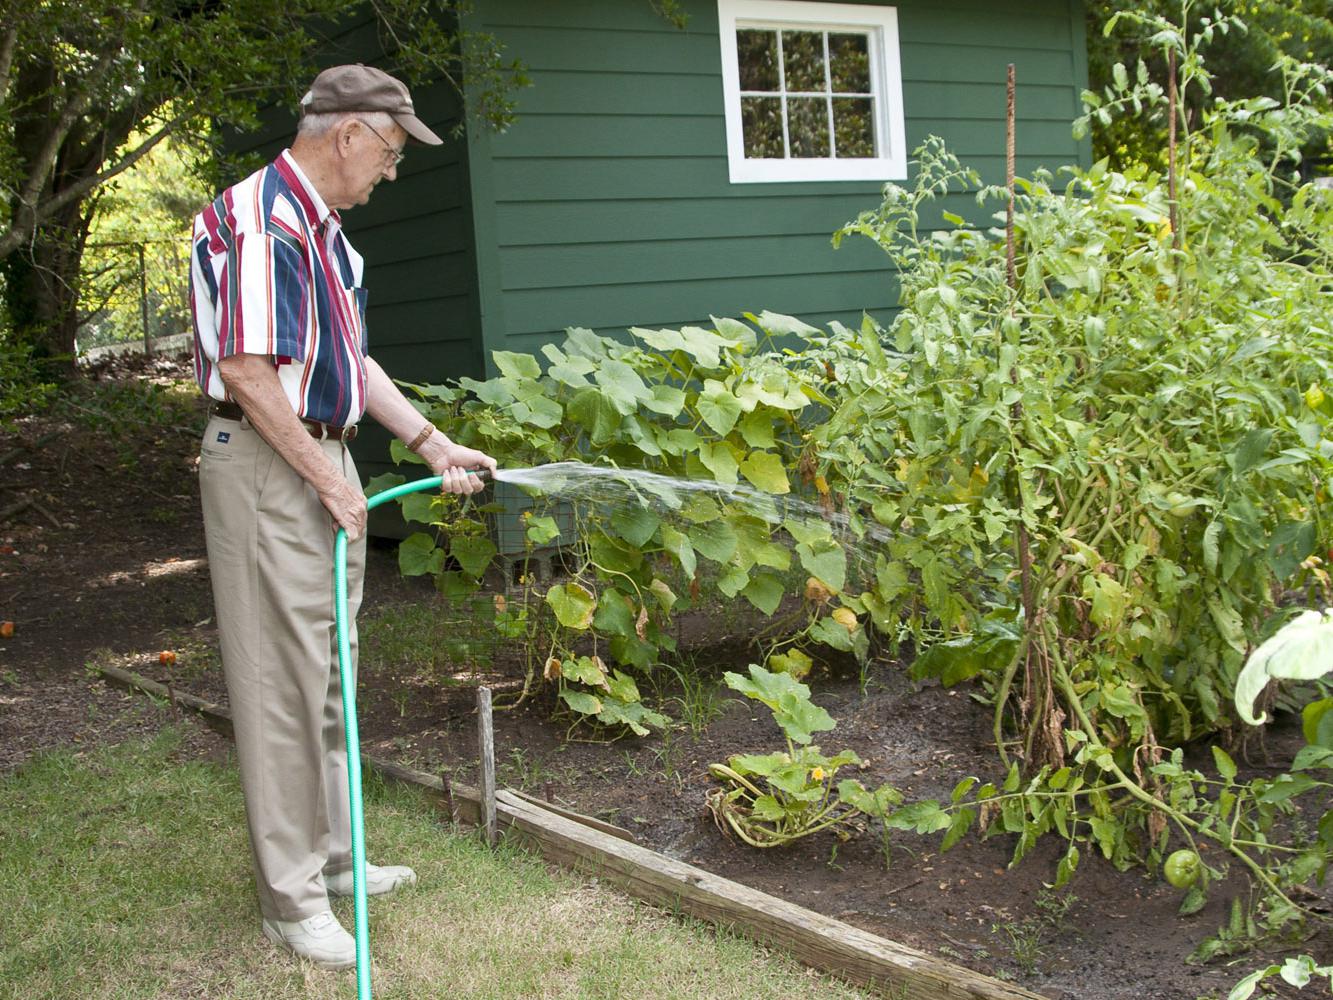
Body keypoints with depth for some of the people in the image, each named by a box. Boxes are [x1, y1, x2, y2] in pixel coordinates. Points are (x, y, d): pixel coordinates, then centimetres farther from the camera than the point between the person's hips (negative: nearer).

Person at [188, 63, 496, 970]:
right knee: (281, 680, -3)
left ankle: (329, 855, 30)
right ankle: (291, 896, 7)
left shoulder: (326, 231, 15)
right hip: (267, 466, -10)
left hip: (323, 464, 10)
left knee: (328, 673, 17)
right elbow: (245, 369, -24)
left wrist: (433, 443, 16)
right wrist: (327, 478, -17)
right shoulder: (261, 219, -18)